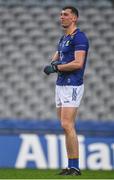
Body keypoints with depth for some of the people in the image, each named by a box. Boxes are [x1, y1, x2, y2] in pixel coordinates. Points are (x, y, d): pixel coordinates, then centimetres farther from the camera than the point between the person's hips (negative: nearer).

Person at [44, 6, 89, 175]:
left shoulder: (79, 37, -11)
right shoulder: (63, 39, 19)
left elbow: (78, 63, -21)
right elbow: (54, 61, 21)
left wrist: (56, 67, -13)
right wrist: (54, 63, -3)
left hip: (72, 86, -10)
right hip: (61, 85, 10)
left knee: (67, 125, -15)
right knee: (66, 126, 8)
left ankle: (74, 167, -14)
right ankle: (71, 166, 10)